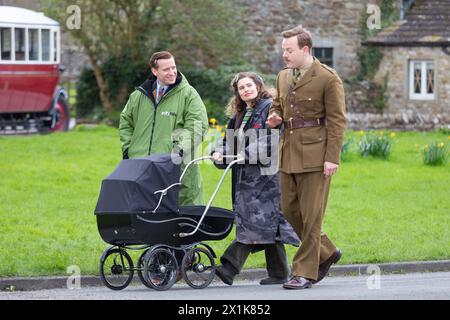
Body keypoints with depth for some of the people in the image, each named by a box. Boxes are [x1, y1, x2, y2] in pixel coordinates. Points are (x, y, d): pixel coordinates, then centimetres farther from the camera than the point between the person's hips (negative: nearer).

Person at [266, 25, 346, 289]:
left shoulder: (328, 79, -9)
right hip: (289, 154, 8)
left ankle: (305, 272, 1)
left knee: (311, 214, -4)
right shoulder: (283, 77, 13)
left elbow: (337, 121, -9)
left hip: (315, 155, -7)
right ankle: (326, 253, 27)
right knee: (290, 210, 9)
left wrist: (332, 158, -15)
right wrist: (275, 119, 2)